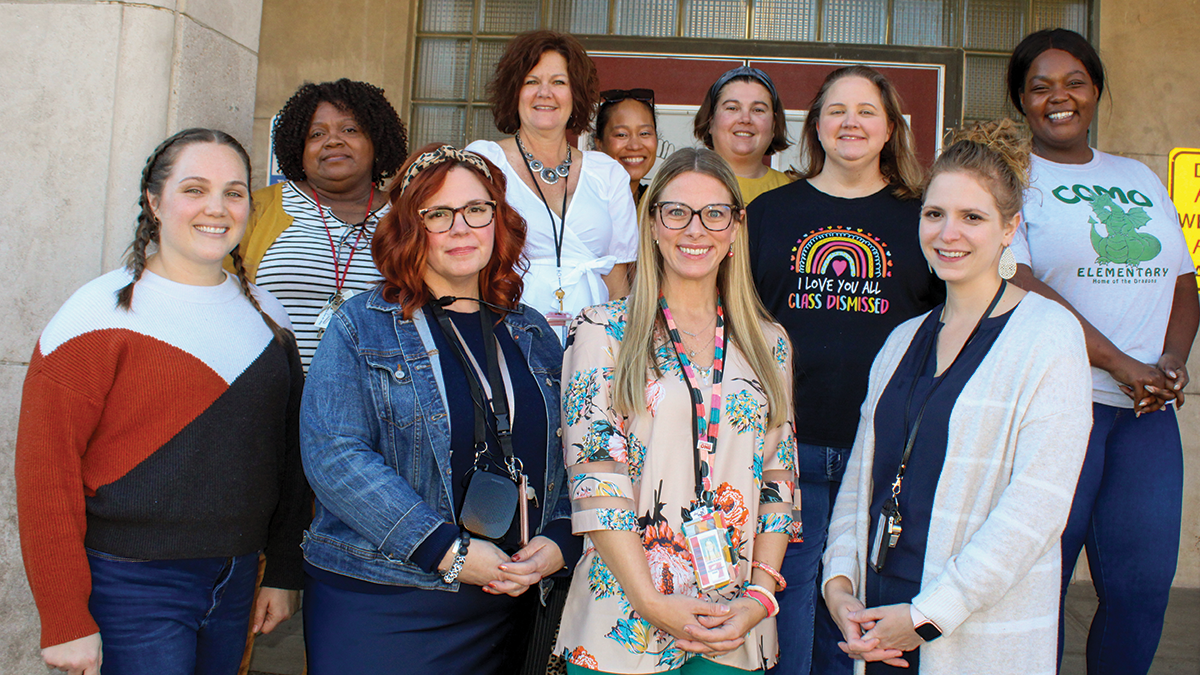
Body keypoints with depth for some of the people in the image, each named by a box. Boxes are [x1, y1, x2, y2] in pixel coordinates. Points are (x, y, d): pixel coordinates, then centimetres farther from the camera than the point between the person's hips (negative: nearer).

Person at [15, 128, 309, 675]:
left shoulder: (264, 315, 6)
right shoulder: (103, 315, -10)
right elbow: (44, 469, -12)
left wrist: (283, 572, 10)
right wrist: (65, 620, -13)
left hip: (235, 584, 5)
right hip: (130, 586, -5)